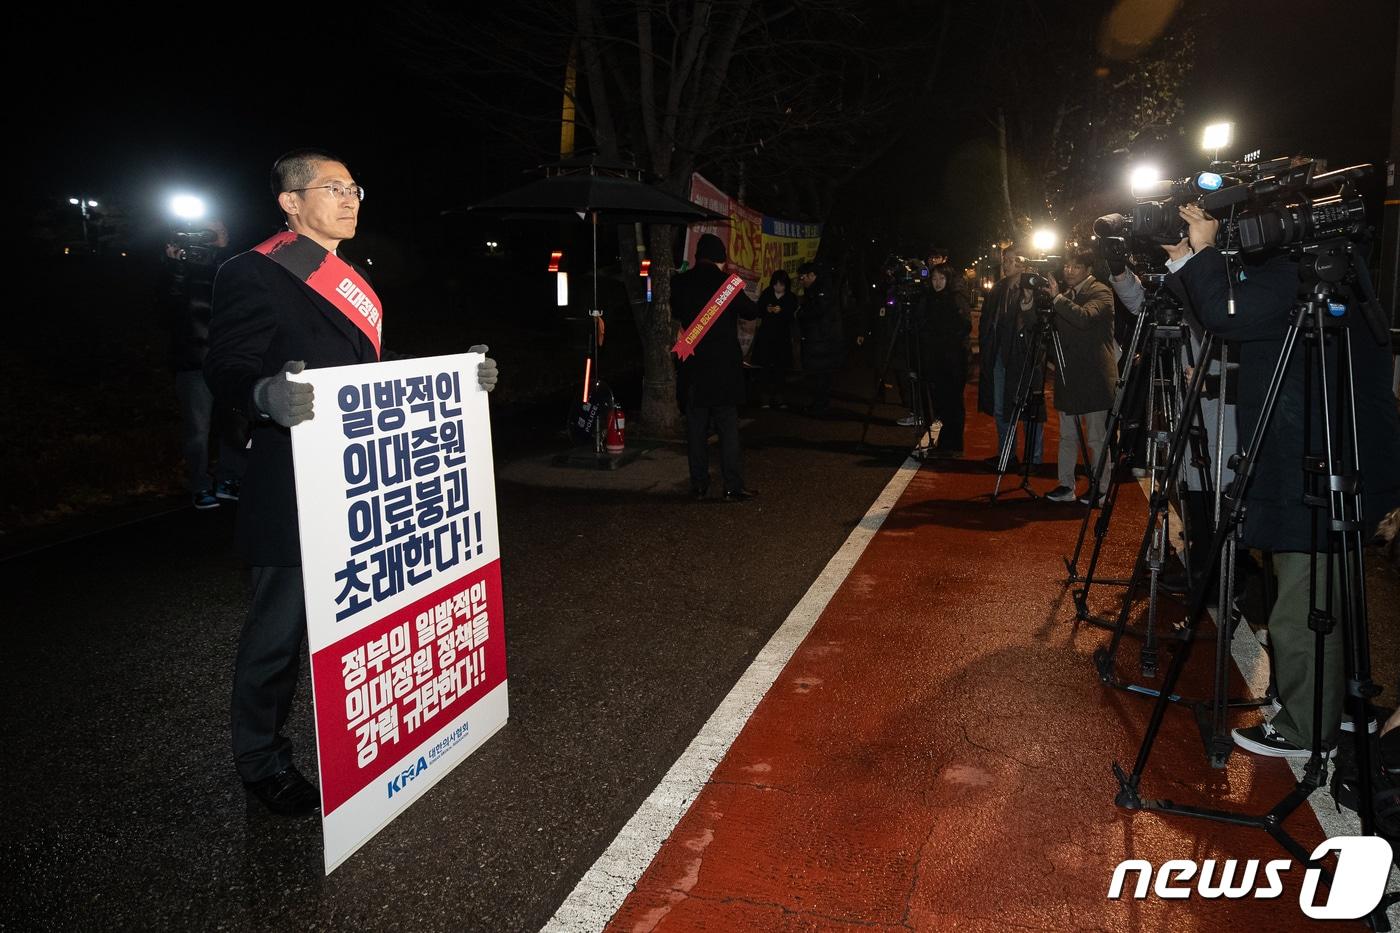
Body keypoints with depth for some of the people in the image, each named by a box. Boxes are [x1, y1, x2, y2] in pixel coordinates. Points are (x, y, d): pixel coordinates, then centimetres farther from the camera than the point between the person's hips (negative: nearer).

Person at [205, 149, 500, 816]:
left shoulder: (353, 277, 17)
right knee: (280, 624, 3)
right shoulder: (254, 273, -9)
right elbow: (227, 369, -16)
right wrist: (267, 395, -38)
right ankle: (259, 759, 22)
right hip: (293, 486, -8)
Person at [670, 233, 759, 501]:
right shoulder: (726, 282, -9)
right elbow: (751, 312, 2)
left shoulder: (680, 282, 1)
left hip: (693, 365, 3)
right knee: (728, 427, 1)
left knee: (696, 427, 9)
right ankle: (733, 487, 1)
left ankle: (699, 487, 11)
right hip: (724, 365, -3)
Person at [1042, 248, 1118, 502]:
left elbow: (1085, 317, -26)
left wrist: (1057, 297, -24)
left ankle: (1101, 490, 6)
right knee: (1067, 436, 11)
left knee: (1096, 438, -1)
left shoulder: (1101, 293, -7)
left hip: (1093, 376, -7)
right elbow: (1053, 327, 17)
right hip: (1067, 376, 7)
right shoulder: (1066, 295, 15)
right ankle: (1066, 486, 17)